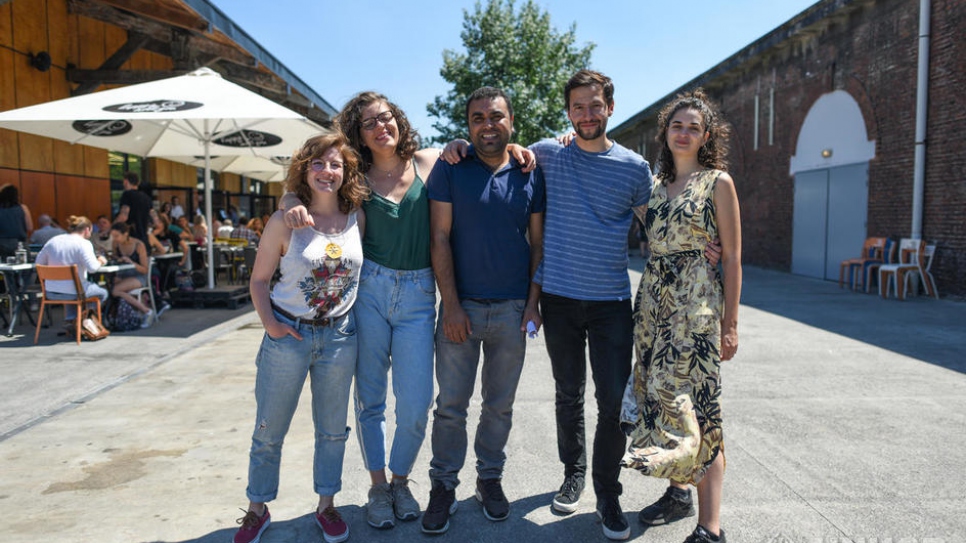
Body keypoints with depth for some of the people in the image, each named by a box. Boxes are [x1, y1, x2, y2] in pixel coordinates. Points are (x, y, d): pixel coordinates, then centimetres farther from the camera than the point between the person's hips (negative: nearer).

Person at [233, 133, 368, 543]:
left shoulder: (358, 218, -1)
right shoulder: (284, 222, -8)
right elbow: (259, 279, -3)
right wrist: (268, 321, -16)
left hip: (339, 336, 2)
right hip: (288, 335, -2)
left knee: (333, 429, 14)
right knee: (269, 431, 9)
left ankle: (326, 505, 32)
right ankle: (257, 509, 29)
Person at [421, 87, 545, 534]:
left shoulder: (530, 175, 5)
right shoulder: (449, 169, -1)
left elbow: (538, 244, 7)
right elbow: (440, 239, -4)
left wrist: (533, 303, 0)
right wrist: (451, 305, -9)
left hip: (512, 311, 2)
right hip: (461, 306, -2)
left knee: (500, 405, 13)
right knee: (451, 404, 4)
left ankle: (490, 477, 30)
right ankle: (443, 485, 19)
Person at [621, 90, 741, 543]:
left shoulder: (717, 182, -1)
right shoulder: (657, 184, 14)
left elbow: (732, 256, -4)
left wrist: (730, 323, -7)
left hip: (697, 302, -5)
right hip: (653, 301, 6)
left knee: (695, 403, -7)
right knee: (660, 396, 10)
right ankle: (678, 492, 27)